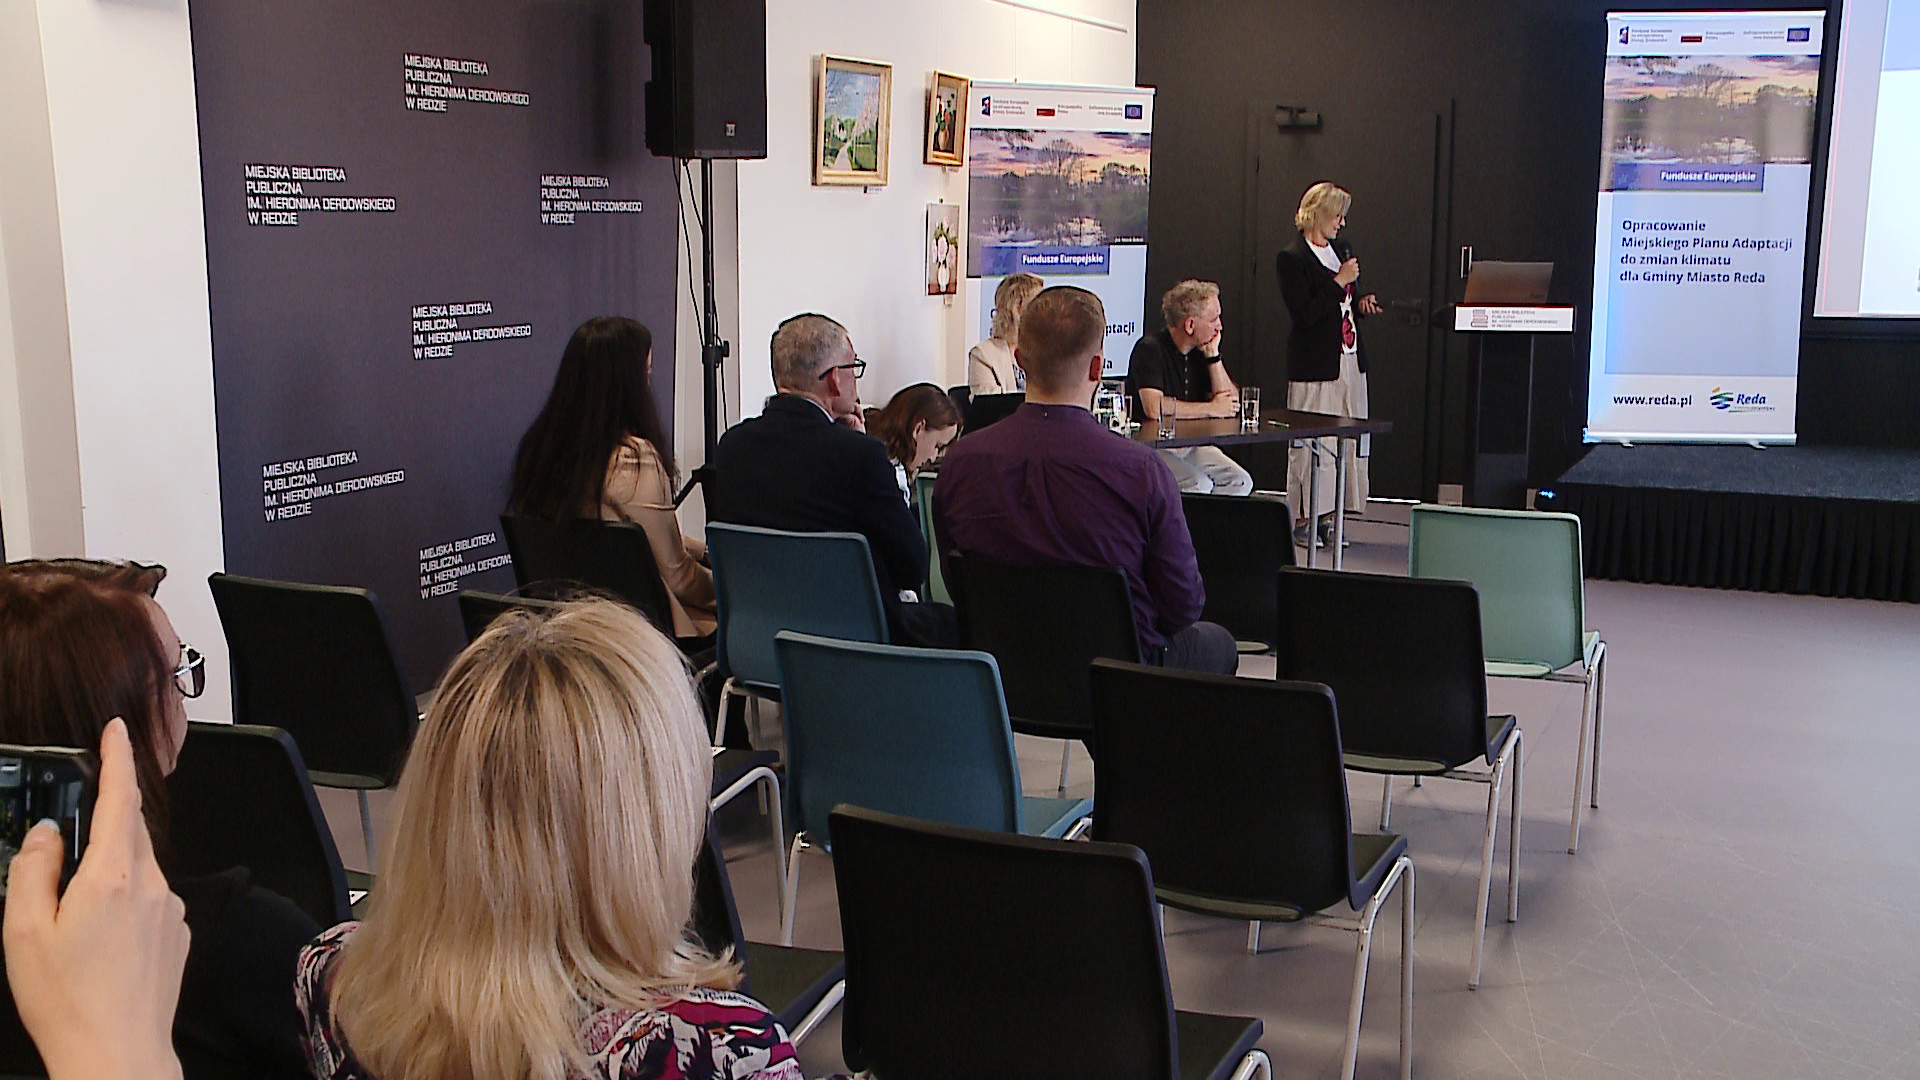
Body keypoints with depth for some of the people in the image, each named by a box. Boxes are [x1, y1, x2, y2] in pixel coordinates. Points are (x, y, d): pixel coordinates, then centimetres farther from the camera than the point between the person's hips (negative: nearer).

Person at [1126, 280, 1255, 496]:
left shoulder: (1202, 351, 10)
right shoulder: (1150, 349, -13)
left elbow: (1231, 404, 6)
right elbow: (1154, 408, -27)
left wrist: (1213, 356, -4)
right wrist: (1211, 408, -14)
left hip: (1192, 444, 8)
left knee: (1240, 482, -11)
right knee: (1199, 484, -30)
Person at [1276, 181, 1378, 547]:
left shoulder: (1341, 248, 15)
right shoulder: (1291, 258, -9)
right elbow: (1305, 315, -17)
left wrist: (1362, 304, 4)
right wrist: (1340, 282, -15)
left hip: (1350, 359, 8)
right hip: (1315, 364, -7)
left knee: (1348, 440, 5)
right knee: (1310, 442, -4)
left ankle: (1327, 515, 11)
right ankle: (1301, 519, 6)